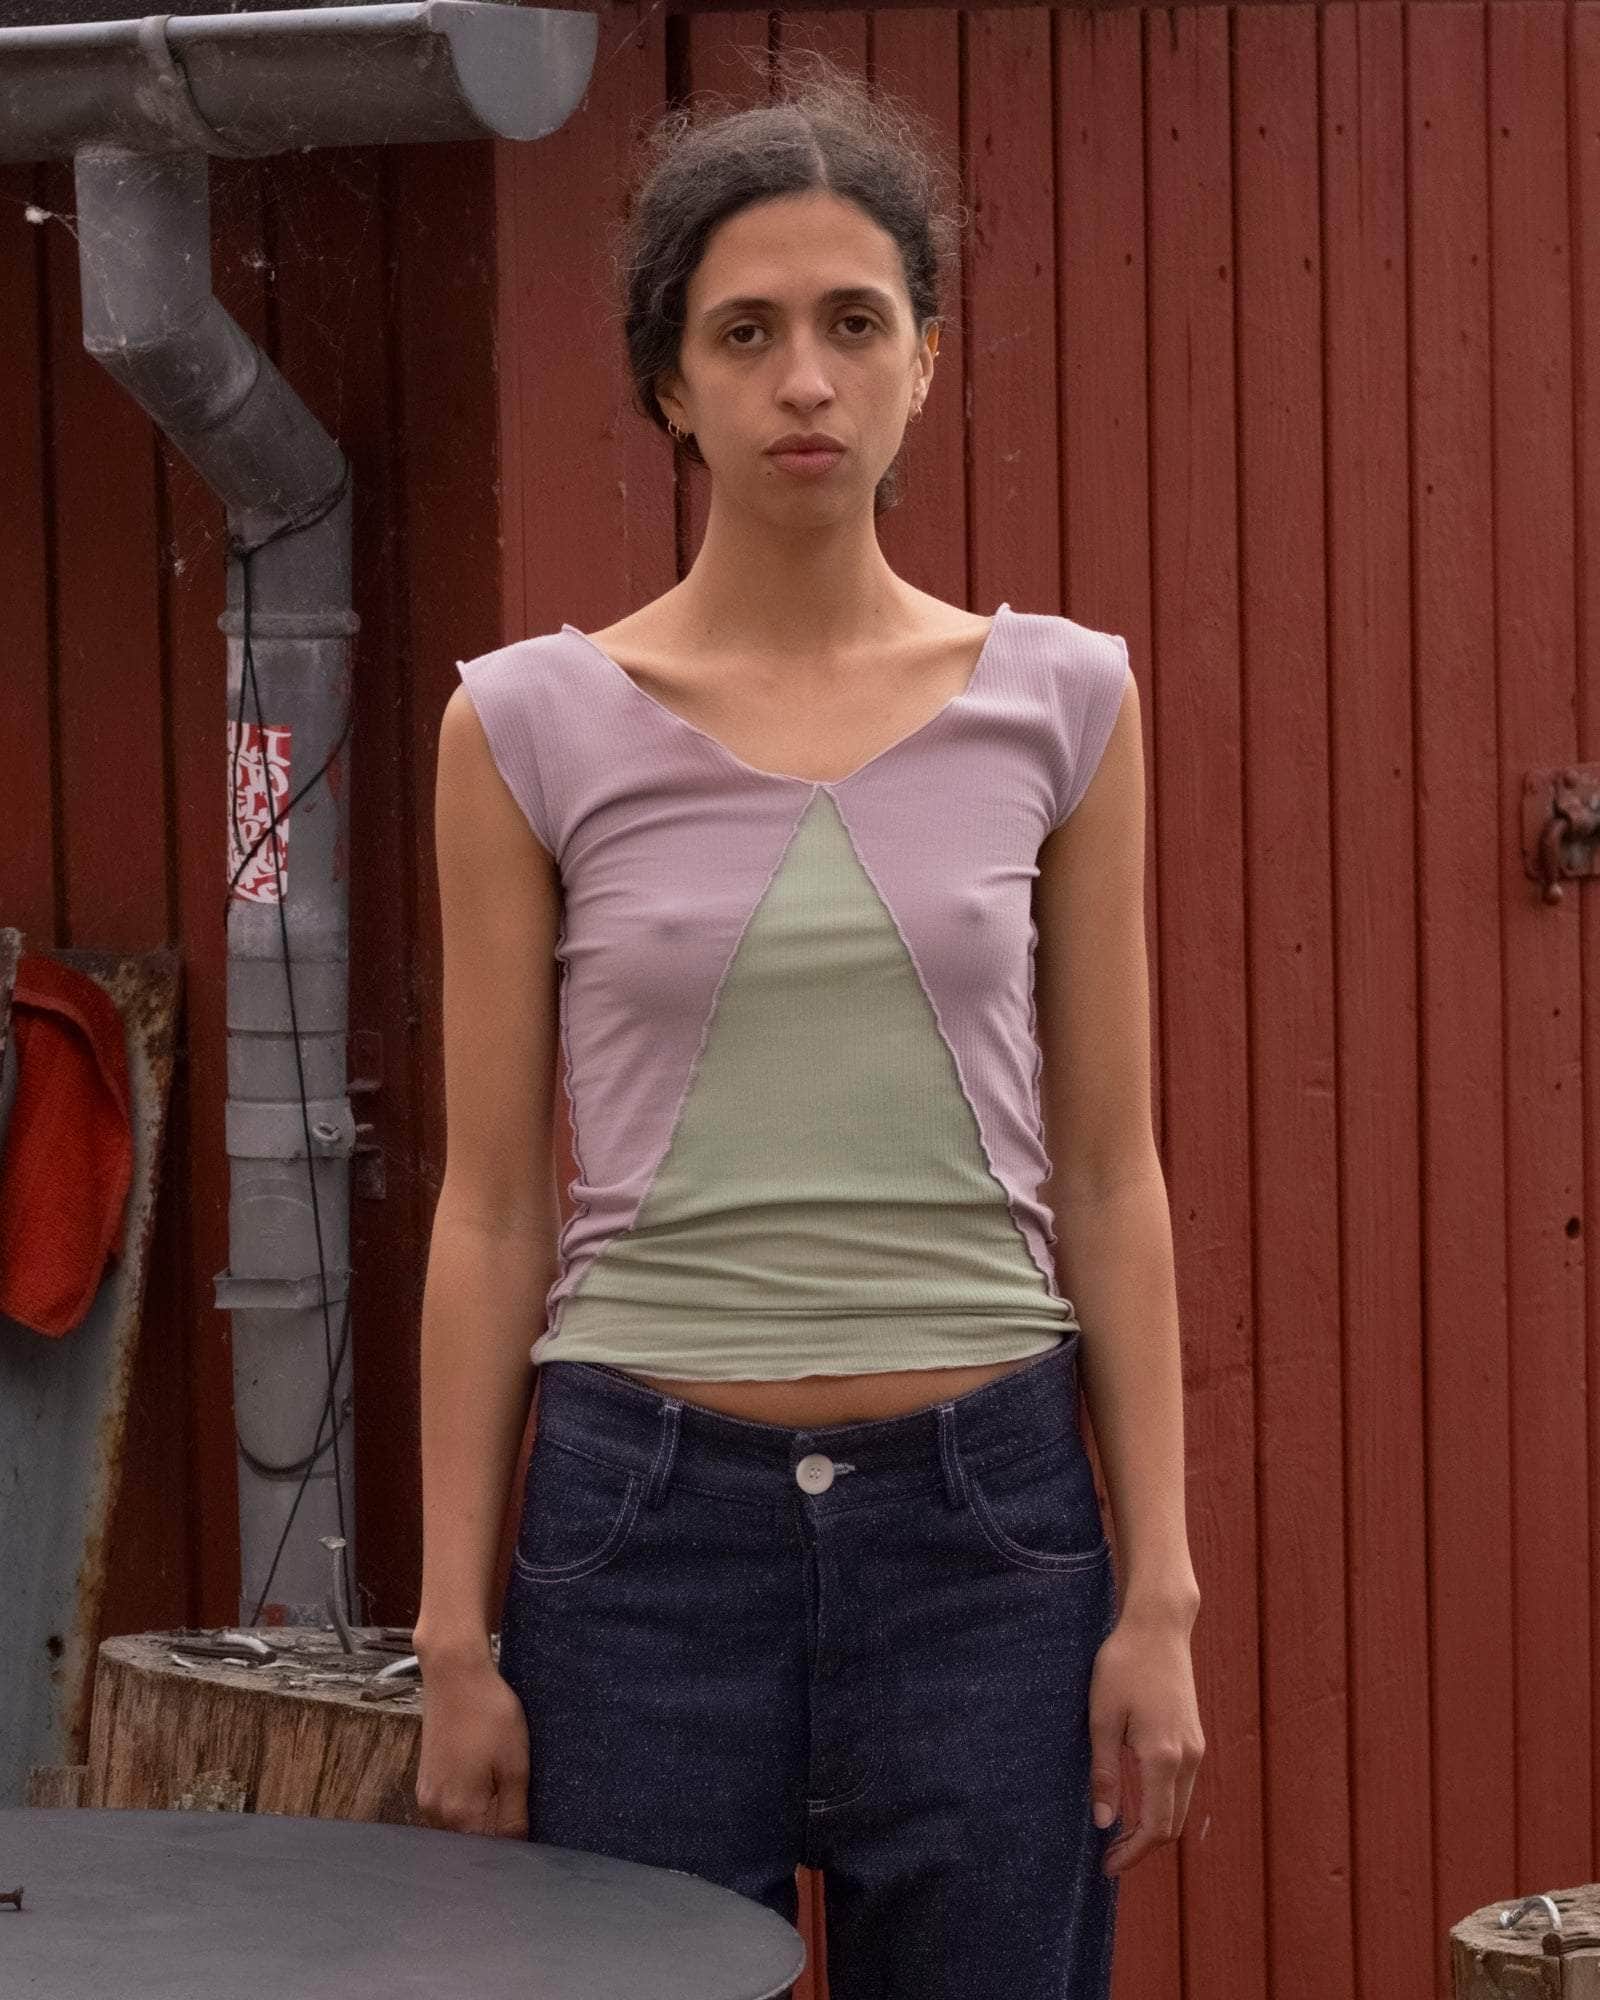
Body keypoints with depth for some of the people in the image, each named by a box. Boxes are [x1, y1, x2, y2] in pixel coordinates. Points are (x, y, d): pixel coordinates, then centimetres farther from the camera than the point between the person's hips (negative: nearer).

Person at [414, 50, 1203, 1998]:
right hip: (649, 1523, -1)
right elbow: (491, 1205, 2)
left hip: (983, 1524, 1)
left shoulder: (1058, 702, 3)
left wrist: (1159, 1593, -1)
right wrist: (453, 1633, -1)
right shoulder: (535, 725, 0)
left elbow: (1111, 1174, 5)